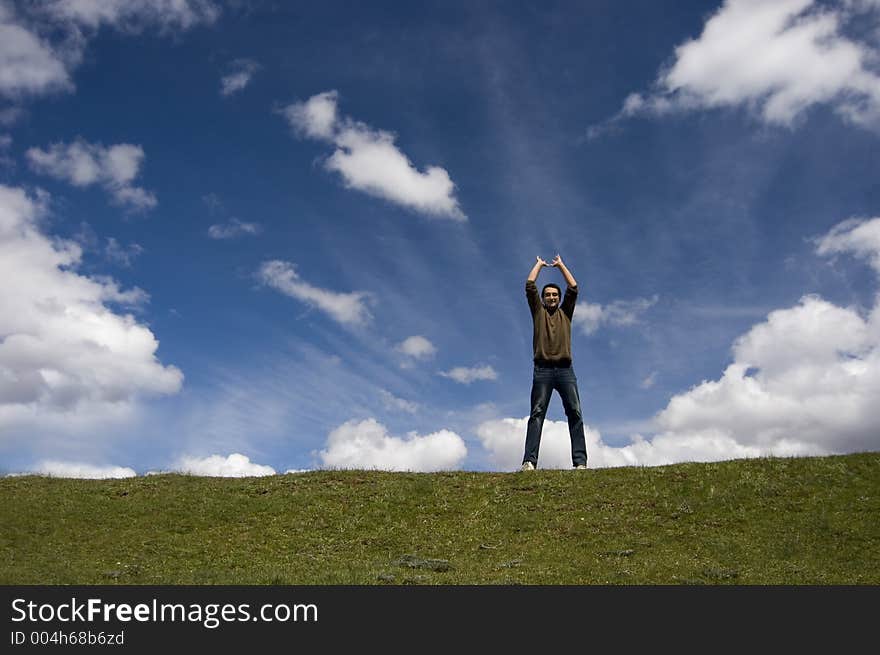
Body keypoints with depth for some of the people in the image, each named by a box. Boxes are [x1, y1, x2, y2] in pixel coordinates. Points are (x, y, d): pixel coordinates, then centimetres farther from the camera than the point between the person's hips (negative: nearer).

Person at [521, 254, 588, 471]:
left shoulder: (565, 312, 23)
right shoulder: (538, 311, 20)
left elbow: (573, 287, 16)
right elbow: (529, 285, 14)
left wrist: (560, 264, 26)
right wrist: (539, 264, 27)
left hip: (565, 370, 2)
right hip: (543, 370, -1)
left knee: (574, 412, -10)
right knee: (537, 414, -11)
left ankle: (580, 461, -17)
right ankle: (529, 461, -23)